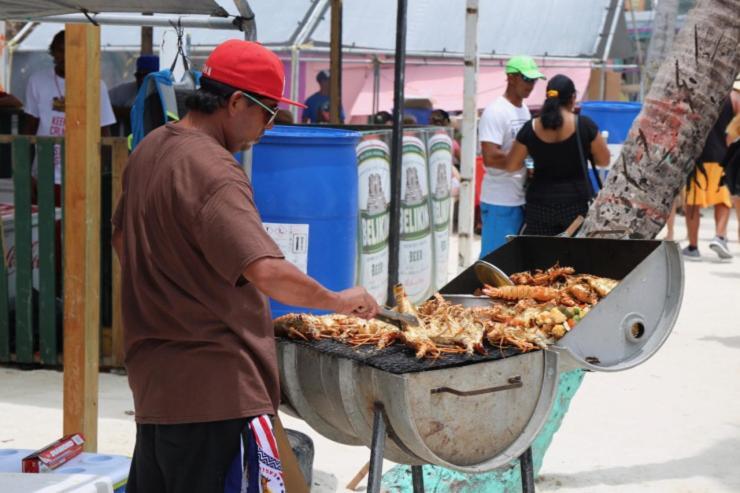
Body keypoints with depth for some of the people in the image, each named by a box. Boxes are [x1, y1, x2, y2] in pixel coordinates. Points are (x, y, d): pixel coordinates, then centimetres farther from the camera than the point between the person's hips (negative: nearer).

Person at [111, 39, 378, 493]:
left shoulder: (150, 149, 10)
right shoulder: (213, 171, -20)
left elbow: (123, 238, 25)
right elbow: (267, 272, -31)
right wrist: (337, 300, -17)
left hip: (155, 380, 10)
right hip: (215, 390, -10)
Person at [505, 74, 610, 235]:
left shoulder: (530, 129, -2)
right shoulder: (585, 126, -7)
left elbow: (511, 165, 7)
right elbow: (604, 160, 3)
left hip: (539, 205, 2)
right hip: (577, 202, -2)